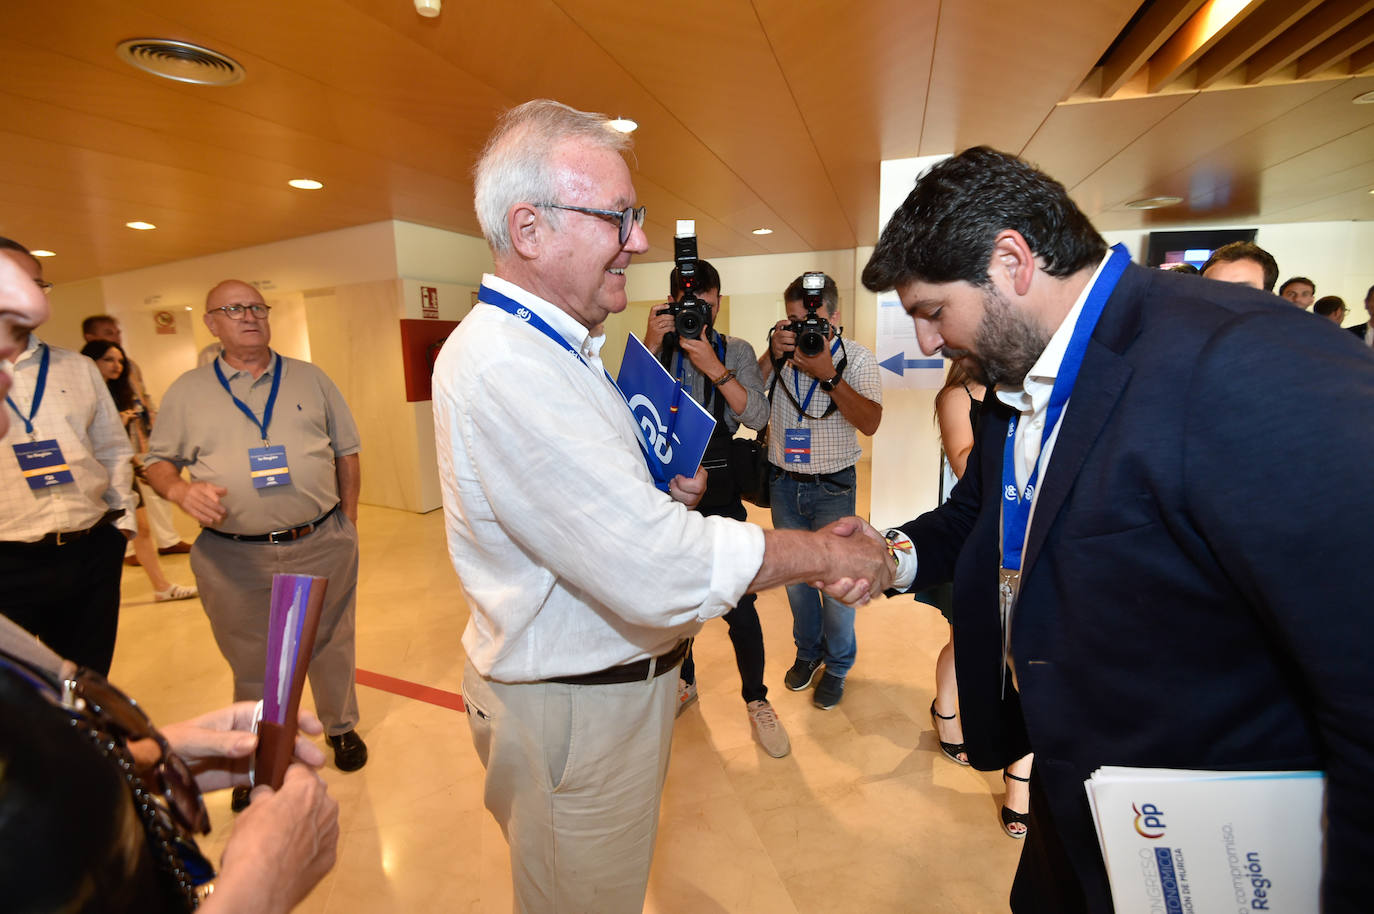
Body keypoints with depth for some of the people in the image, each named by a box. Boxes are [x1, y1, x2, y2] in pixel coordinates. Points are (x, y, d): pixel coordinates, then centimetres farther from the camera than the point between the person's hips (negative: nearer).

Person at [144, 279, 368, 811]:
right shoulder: (187, 392, 5)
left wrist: (348, 518, 6)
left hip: (321, 545, 1)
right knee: (251, 666, 14)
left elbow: (346, 452, 10)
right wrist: (180, 491, -14)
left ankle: (341, 727, 38)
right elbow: (157, 462, 9)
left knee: (330, 648, 15)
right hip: (235, 559, 0)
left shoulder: (311, 379, 6)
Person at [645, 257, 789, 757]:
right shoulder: (655, 348, 3)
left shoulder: (735, 351, 1)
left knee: (738, 603, 0)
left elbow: (757, 416, -12)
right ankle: (684, 682, 40)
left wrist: (714, 367, -21)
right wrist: (650, 348, -20)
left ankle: (756, 700, 22)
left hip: (719, 491, -1)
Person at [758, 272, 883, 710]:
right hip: (784, 484, 3)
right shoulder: (777, 353, 0)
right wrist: (771, 357, -21)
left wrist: (828, 375, -24)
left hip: (833, 488, -2)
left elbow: (870, 422, -16)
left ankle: (838, 664, 27)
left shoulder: (856, 357, -4)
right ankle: (808, 652, 37)